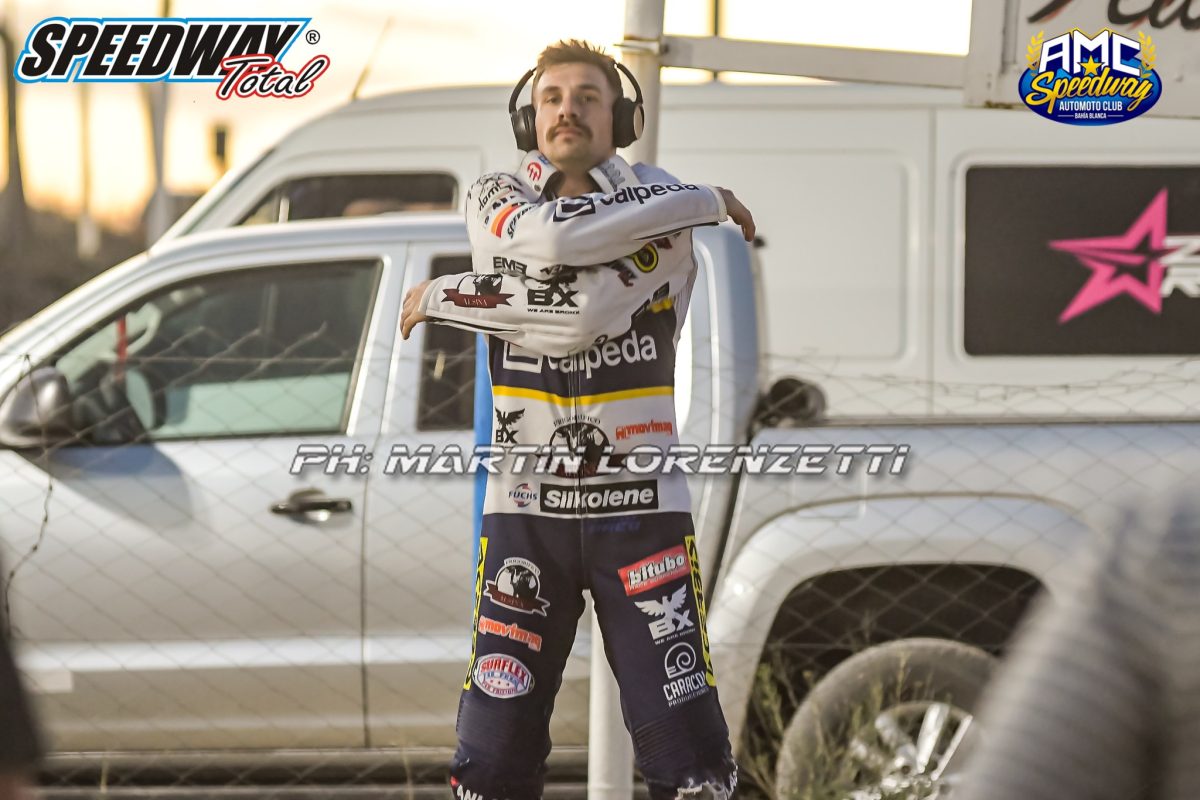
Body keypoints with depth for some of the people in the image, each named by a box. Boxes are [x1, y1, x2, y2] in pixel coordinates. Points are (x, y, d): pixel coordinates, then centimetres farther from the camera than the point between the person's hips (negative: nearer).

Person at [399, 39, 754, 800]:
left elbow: (582, 318, -18)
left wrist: (443, 299, -9)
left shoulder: (666, 206, -2)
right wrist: (704, 200, -14)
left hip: (641, 508, -1)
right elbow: (553, 239, -20)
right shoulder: (495, 198, 5)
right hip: (526, 509, 1)